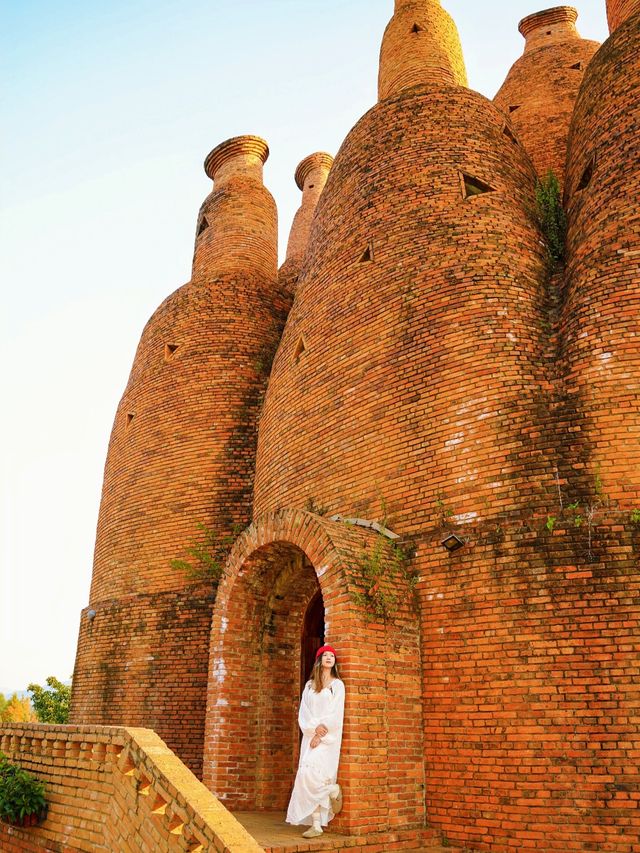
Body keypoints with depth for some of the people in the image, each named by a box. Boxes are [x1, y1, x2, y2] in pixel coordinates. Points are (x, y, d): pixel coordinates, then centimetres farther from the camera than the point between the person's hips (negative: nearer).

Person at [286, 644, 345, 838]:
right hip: (310, 736, 4)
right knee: (308, 778, -3)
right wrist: (315, 727, -12)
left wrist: (321, 735, -12)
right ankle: (316, 824, 2)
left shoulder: (337, 684, 3)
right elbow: (303, 713, 5)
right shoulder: (309, 685, 13)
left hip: (328, 737, -4)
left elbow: (336, 715, -5)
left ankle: (333, 790, 7)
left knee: (310, 772, -20)